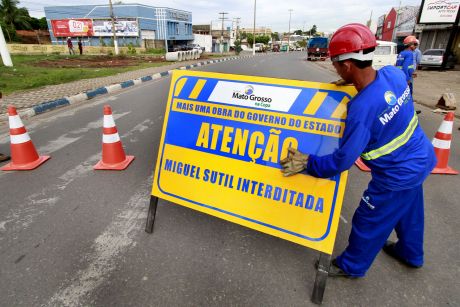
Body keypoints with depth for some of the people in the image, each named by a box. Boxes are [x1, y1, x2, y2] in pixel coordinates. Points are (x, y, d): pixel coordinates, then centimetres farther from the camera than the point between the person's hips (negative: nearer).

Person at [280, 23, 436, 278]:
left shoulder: (361, 109, -36)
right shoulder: (393, 73, -13)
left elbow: (342, 161, -28)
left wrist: (307, 163, -18)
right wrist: (353, 85, 2)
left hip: (397, 177, -8)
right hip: (421, 156, 8)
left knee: (368, 222, 12)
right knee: (408, 210, 30)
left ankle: (351, 266, 37)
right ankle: (410, 253, 57)